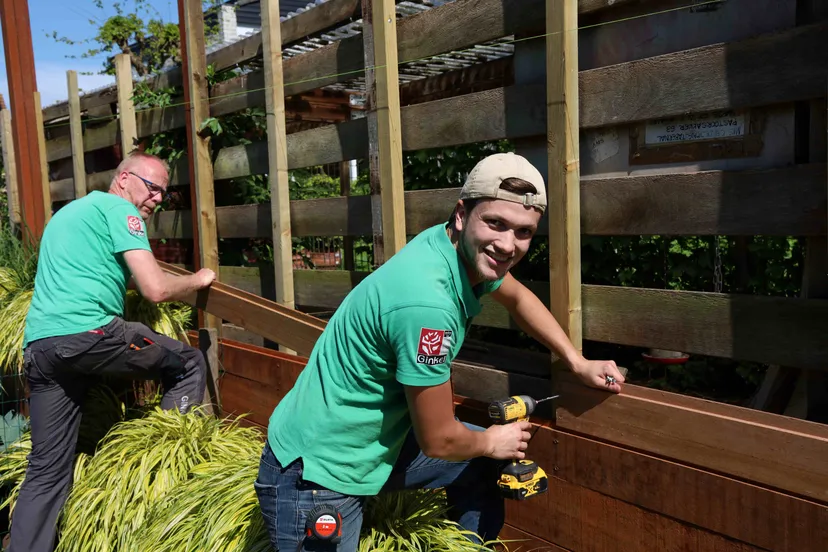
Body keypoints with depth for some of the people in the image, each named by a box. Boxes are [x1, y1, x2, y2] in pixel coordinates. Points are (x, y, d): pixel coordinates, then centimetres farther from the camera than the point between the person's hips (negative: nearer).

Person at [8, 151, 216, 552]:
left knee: (47, 471, 12)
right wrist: (200, 279, 9)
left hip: (37, 346, 9)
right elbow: (156, 289, -10)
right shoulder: (118, 208, 1)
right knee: (190, 364, 9)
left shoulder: (69, 211, 30)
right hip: (86, 333, -9)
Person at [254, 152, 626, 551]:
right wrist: (493, 442, -1)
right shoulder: (426, 302, -32)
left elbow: (517, 297, 17)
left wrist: (579, 363, 14)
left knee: (486, 464, 16)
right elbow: (438, 440, -20)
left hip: (375, 441, 9)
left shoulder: (467, 249, -6)